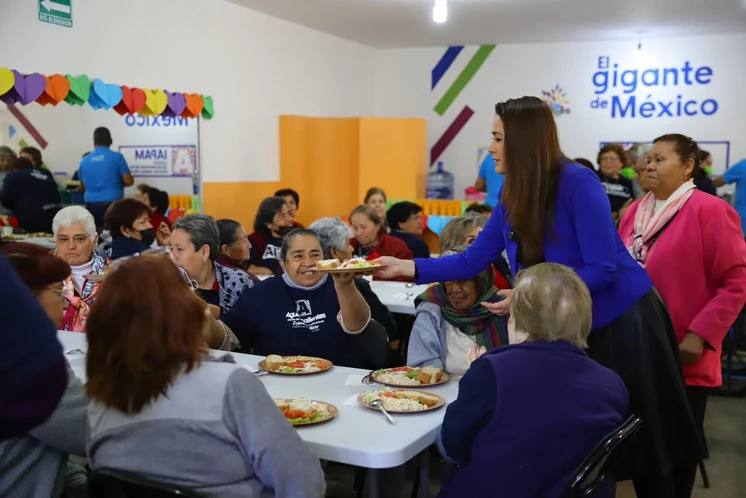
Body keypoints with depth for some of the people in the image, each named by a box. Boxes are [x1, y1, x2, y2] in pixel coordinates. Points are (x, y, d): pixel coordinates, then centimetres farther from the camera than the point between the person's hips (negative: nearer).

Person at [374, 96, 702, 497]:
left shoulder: (576, 182, -22)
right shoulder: (512, 196, 0)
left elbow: (602, 269, -24)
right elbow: (472, 261, 2)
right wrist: (408, 267, -5)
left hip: (622, 321, -7)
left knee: (644, 444, 7)